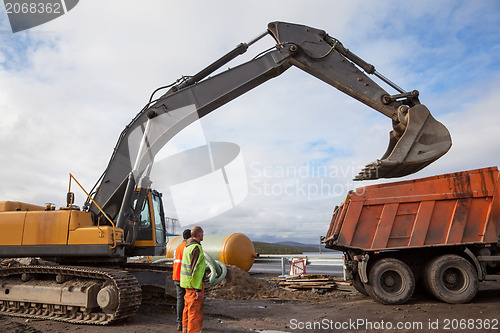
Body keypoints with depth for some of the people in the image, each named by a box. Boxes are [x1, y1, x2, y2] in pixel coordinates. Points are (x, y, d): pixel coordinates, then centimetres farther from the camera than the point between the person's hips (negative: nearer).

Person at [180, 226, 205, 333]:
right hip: (195, 284, -10)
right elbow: (195, 270, -23)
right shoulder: (196, 248, -19)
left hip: (187, 282, 10)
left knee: (188, 308, 18)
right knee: (195, 312, -4)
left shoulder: (188, 246, 11)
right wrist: (198, 290, -21)